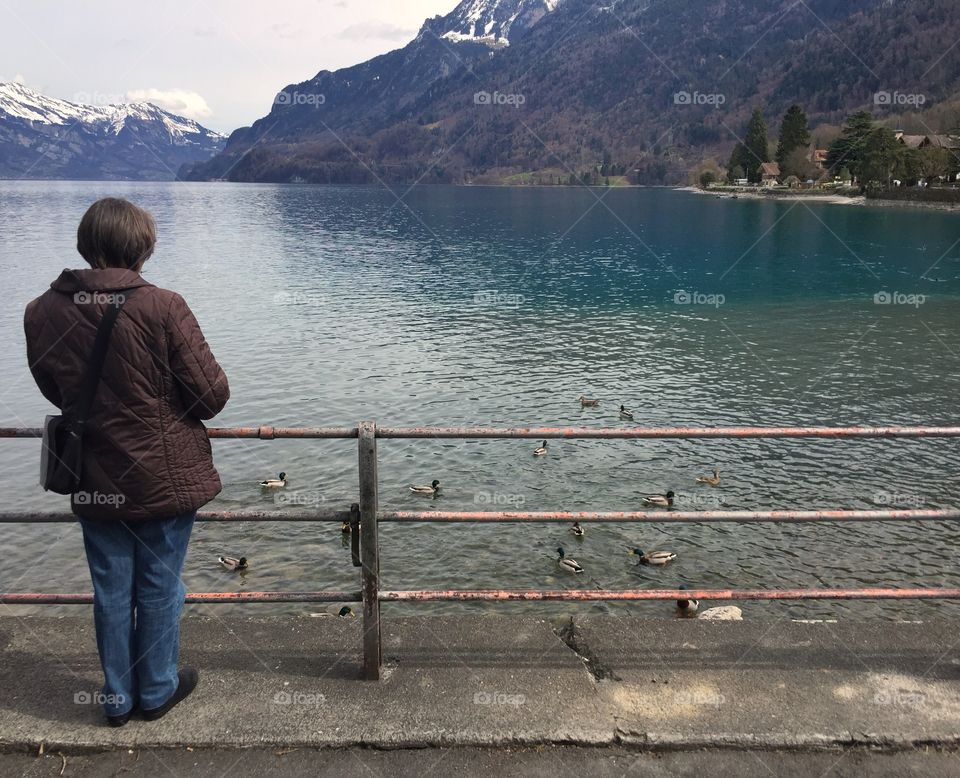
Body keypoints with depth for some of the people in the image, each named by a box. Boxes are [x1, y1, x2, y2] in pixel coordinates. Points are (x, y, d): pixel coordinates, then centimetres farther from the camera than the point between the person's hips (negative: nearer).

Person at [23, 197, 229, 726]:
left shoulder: (42, 313, -7)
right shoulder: (162, 307, -19)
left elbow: (54, 392, 8)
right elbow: (212, 394, -15)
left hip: (94, 482, 3)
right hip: (165, 479, -3)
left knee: (111, 590, 17)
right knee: (160, 587, 14)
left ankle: (117, 697, 32)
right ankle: (157, 691, 30)